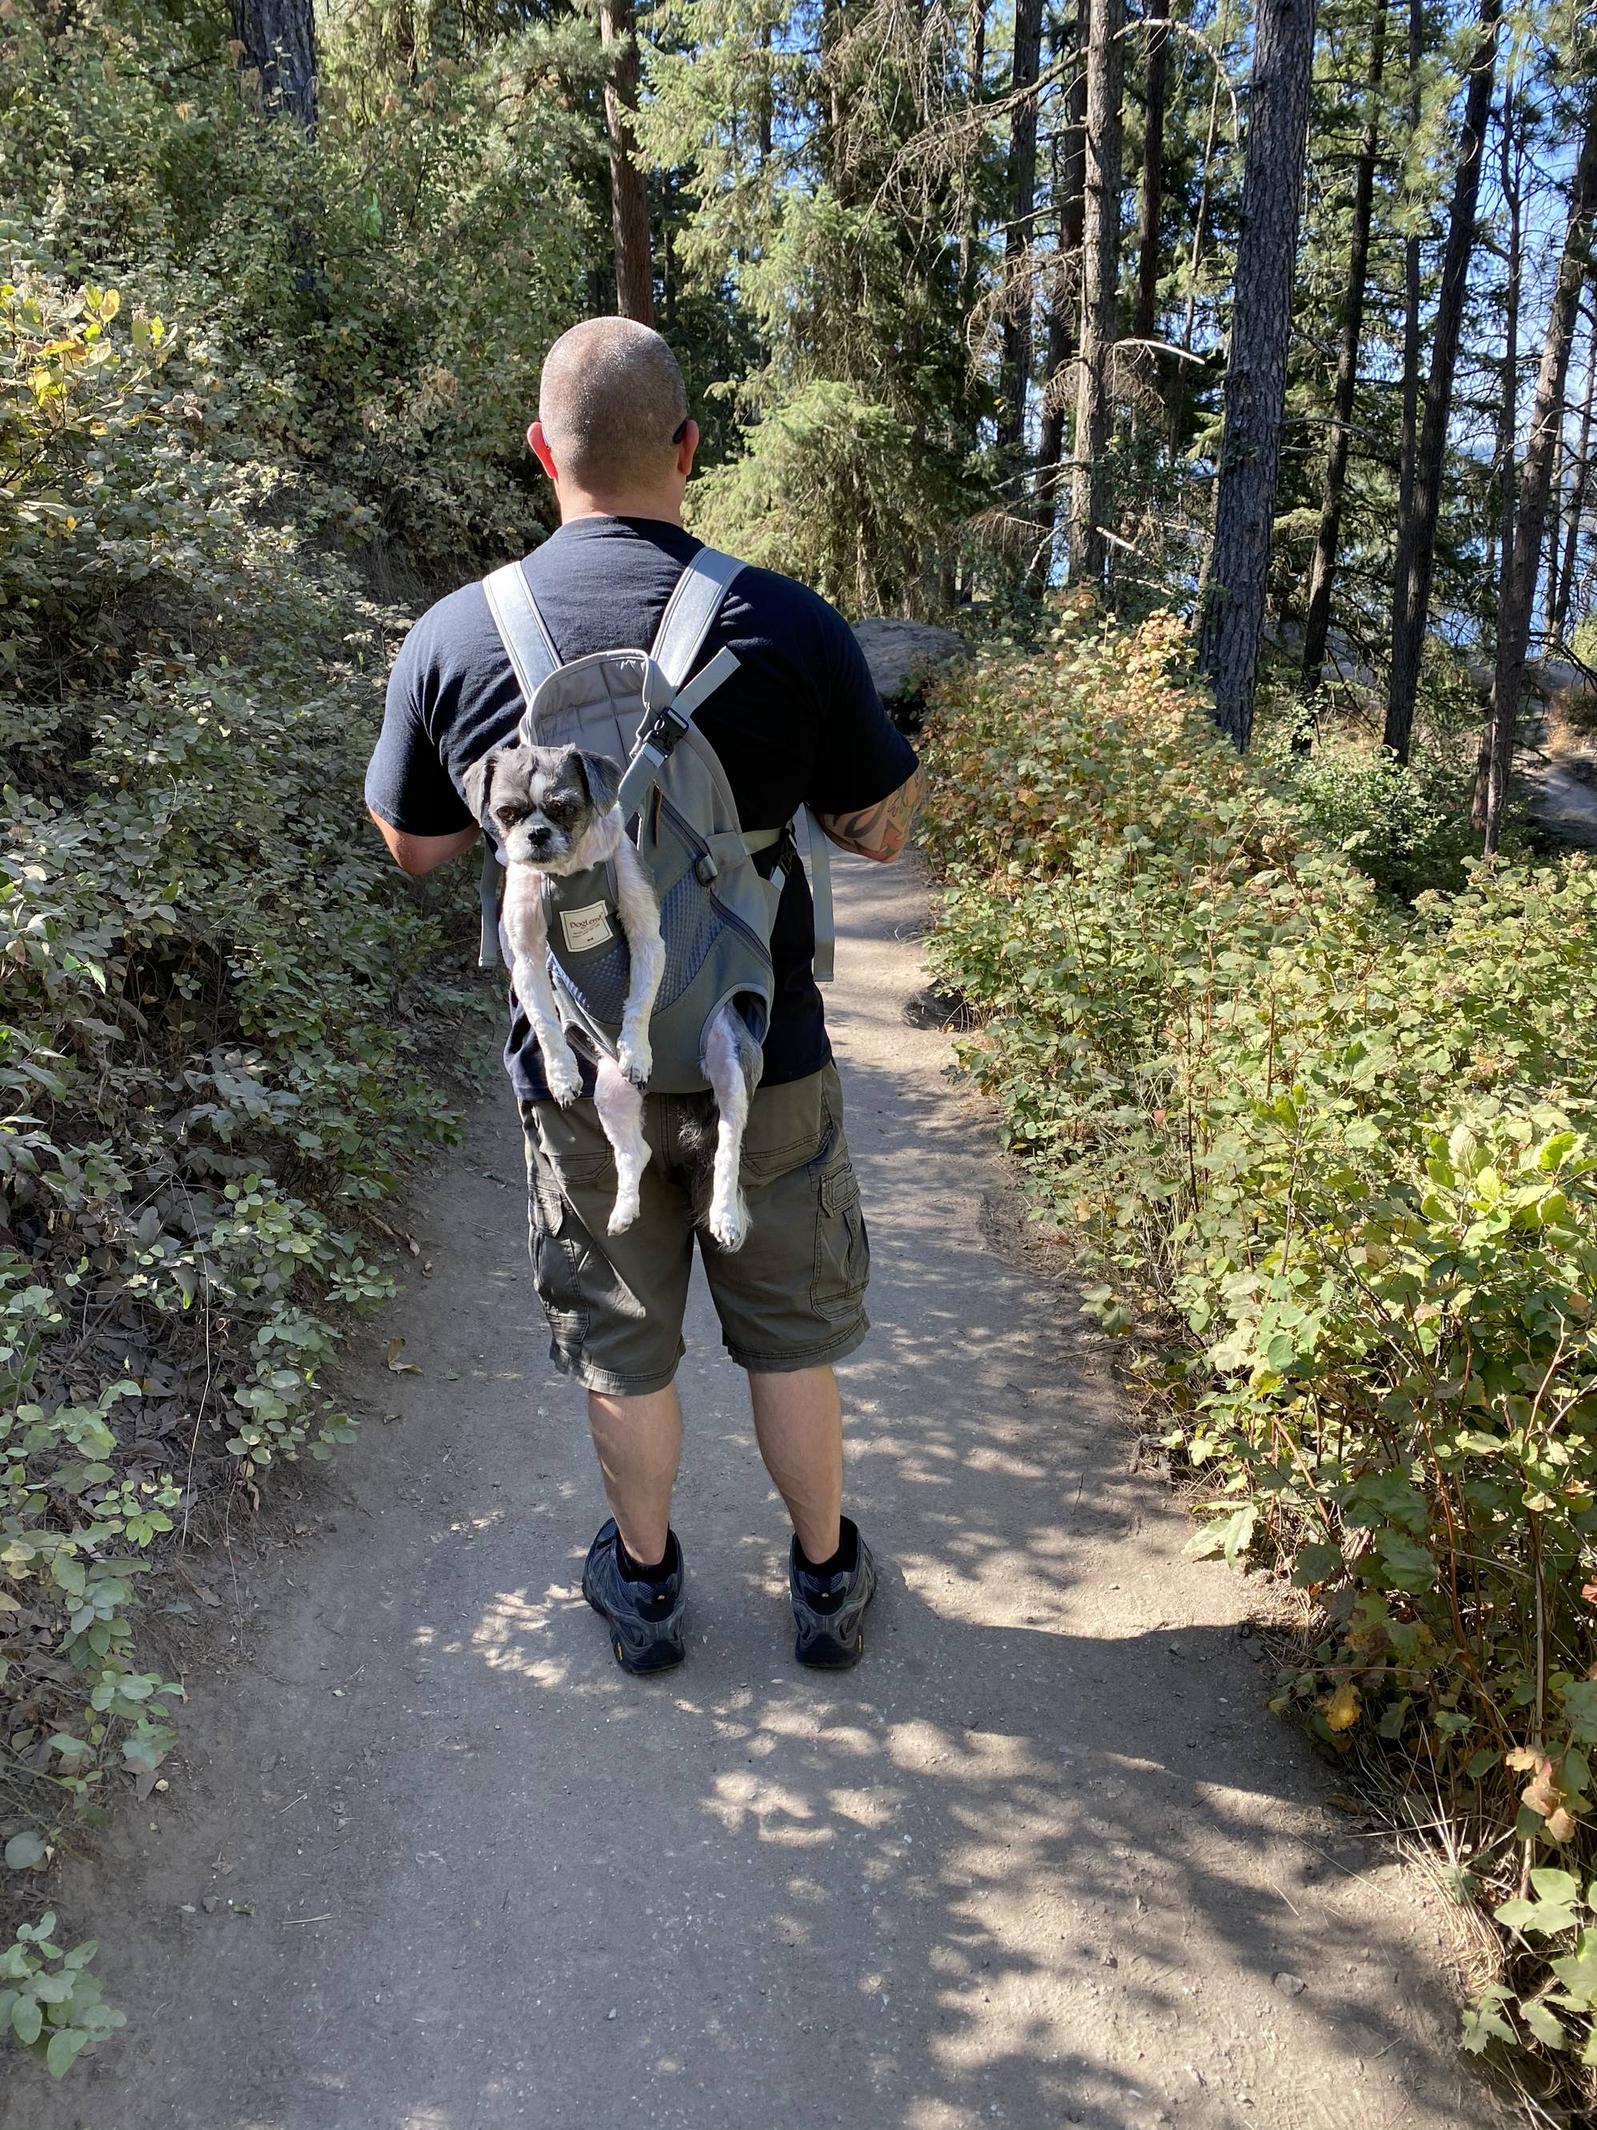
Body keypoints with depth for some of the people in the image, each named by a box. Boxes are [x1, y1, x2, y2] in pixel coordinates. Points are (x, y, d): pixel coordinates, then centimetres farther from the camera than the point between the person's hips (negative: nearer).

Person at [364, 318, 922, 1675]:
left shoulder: (453, 637, -9)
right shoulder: (790, 627, -15)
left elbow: (417, 846, 5)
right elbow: (881, 830, -4)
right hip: (763, 1063, -1)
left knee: (623, 1347, 20)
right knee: (791, 1336, 19)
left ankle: (645, 1583, 40)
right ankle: (828, 1577, 38)